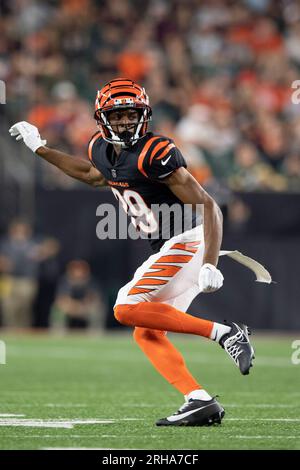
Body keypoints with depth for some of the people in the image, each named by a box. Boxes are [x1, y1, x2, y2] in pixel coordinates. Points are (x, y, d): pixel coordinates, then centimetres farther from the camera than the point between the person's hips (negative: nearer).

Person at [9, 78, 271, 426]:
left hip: (189, 241, -9)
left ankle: (223, 333, -20)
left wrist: (210, 265, -30)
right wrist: (40, 148, 30)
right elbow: (92, 174, 34)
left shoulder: (154, 153, -19)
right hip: (168, 251, 9)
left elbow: (208, 207, -21)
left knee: (128, 309, -19)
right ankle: (200, 402, -5)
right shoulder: (102, 149, 6)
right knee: (146, 334, 3)